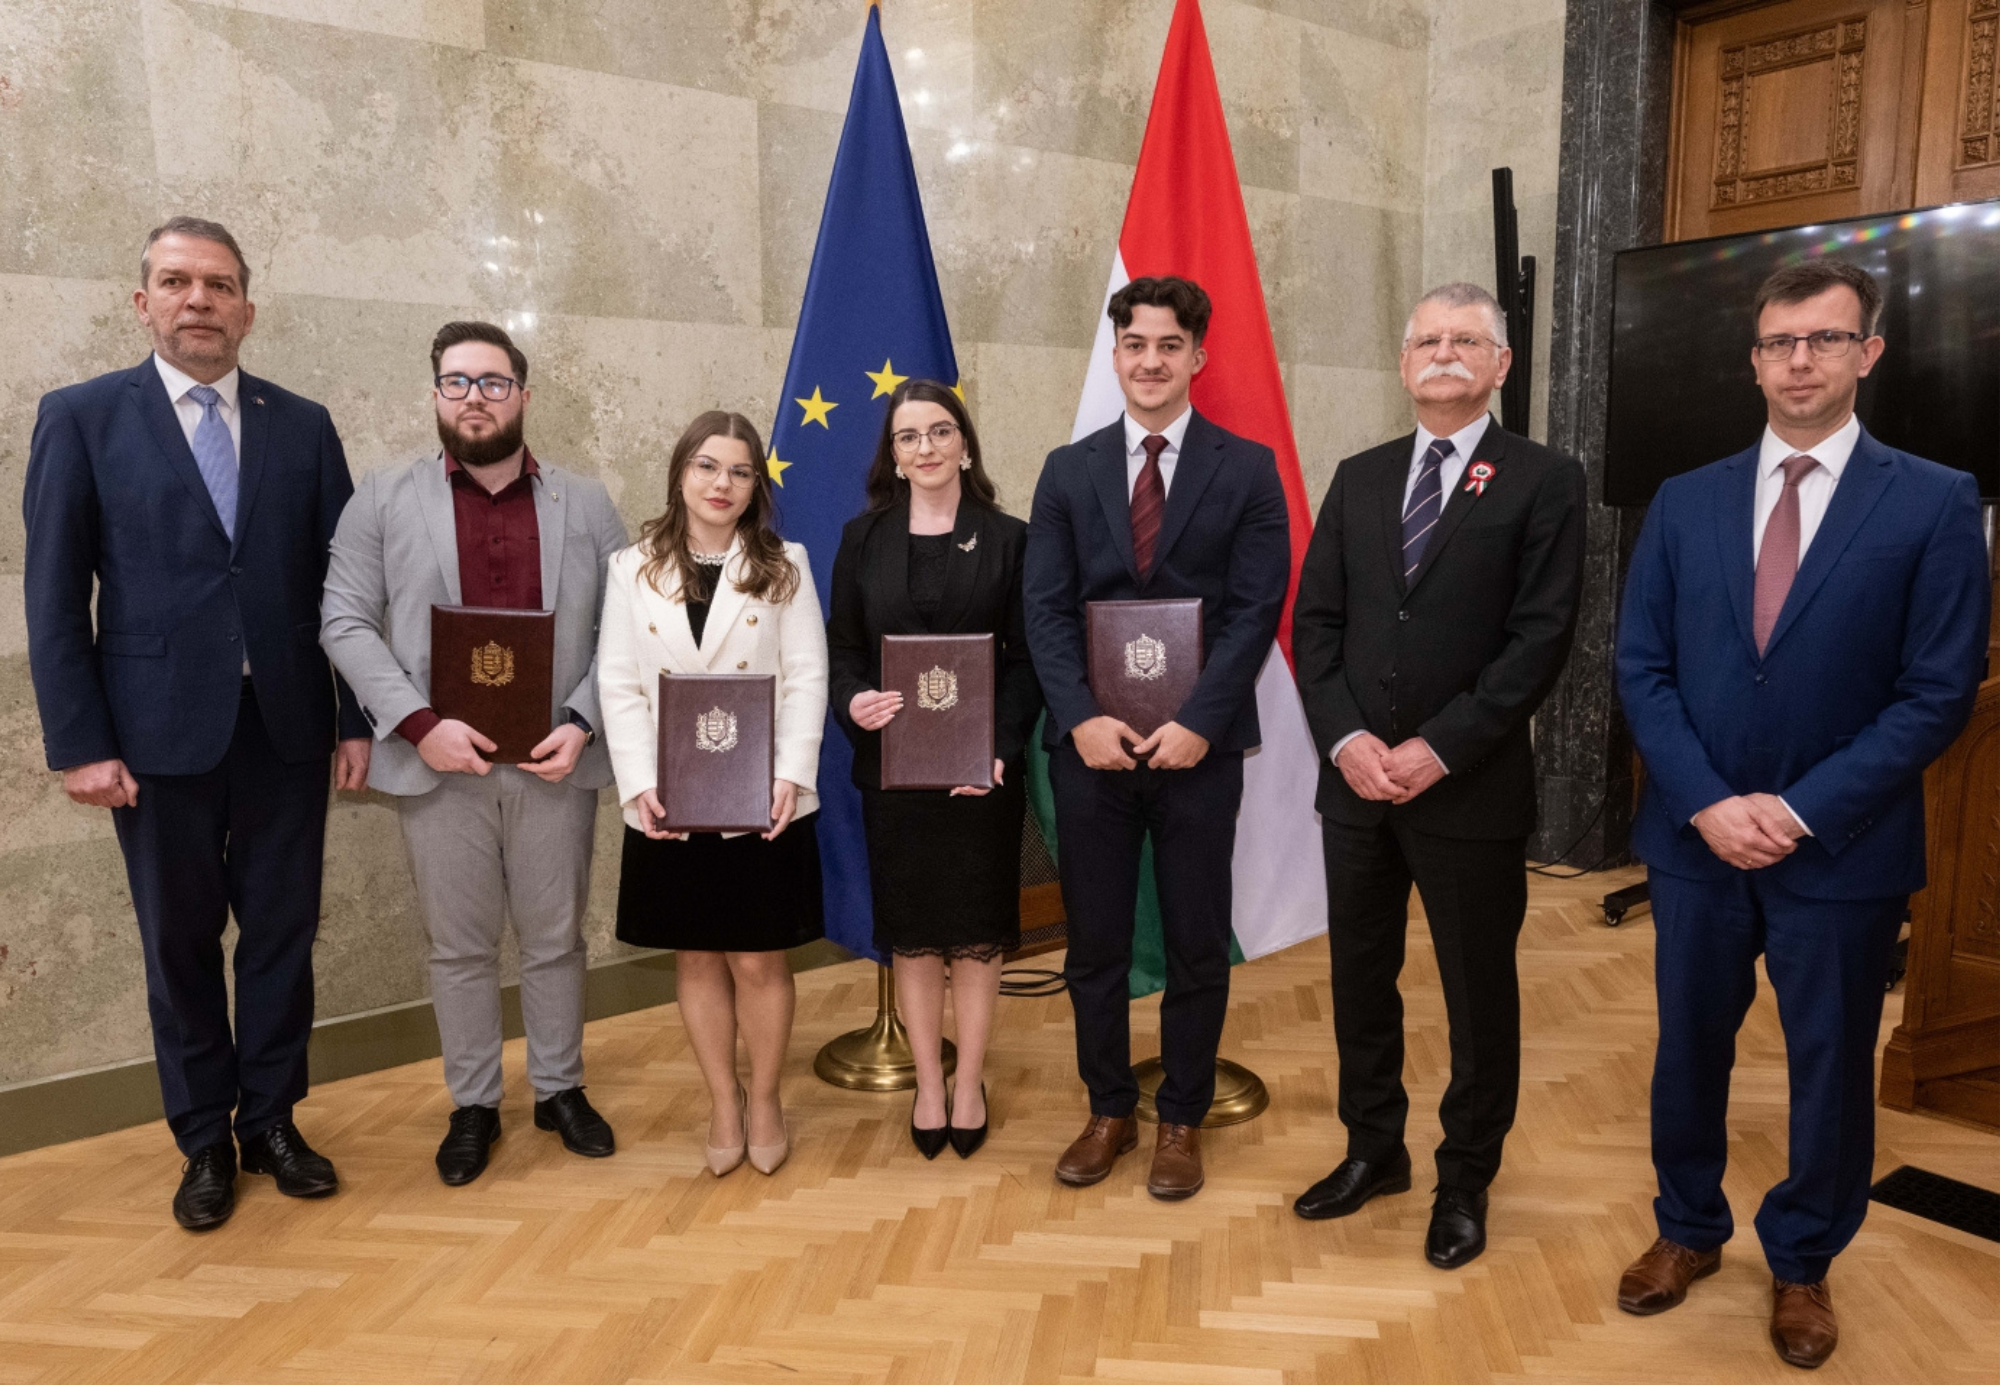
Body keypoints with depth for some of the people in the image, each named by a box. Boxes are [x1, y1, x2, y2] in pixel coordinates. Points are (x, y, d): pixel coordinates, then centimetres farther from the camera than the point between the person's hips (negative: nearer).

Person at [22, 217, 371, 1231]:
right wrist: (80, 743, -7)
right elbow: (54, 596, -2)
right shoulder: (81, 417, 1)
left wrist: (356, 720, 1)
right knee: (180, 941, 10)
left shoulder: (303, 425, 6)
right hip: (161, 729, -1)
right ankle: (204, 1140, 27)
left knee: (282, 930, 10)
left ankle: (272, 1121, 27)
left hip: (286, 725, 2)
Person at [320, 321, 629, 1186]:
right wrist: (419, 723, -13)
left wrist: (583, 724, -9)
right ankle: (472, 1105, 26)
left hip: (553, 760, 1)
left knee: (555, 940, 12)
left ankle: (560, 1090, 29)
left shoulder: (586, 503, 7)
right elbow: (346, 623, -1)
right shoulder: (384, 500, 4)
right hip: (438, 762, 0)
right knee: (459, 947, 11)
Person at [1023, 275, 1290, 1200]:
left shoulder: (1247, 468, 1)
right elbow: (1045, 609, 1)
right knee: (1093, 943, 11)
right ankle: (1108, 1112, 29)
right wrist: (1081, 717, -12)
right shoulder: (1068, 471, 7)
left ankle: (1181, 1121, 27)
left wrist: (1198, 724, -15)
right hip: (1090, 743, 2)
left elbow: (1256, 609, -6)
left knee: (1197, 948, 9)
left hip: (1198, 744, -2)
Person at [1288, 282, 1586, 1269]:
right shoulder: (1359, 478, 10)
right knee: (1359, 976, 15)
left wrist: (1439, 749, -17)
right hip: (1356, 780, 4)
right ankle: (1374, 1151, 35)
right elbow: (1315, 620, 5)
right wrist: (1346, 738, -9)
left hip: (1471, 789, -4)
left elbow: (1541, 636, -11)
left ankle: (1465, 1181, 30)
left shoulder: (1543, 481, -3)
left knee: (1479, 993, 10)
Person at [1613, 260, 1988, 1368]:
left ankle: (1801, 1263, 36)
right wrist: (1708, 803, -12)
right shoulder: (1685, 501, 3)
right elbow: (1641, 666, -1)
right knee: (1689, 1048, 16)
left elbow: (1938, 693, -9)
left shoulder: (1934, 502, -6)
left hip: (1842, 851, -2)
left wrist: (1801, 810, -16)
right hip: (1695, 839, 2)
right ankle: (1689, 1229, 38)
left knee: (1830, 1067, 13)